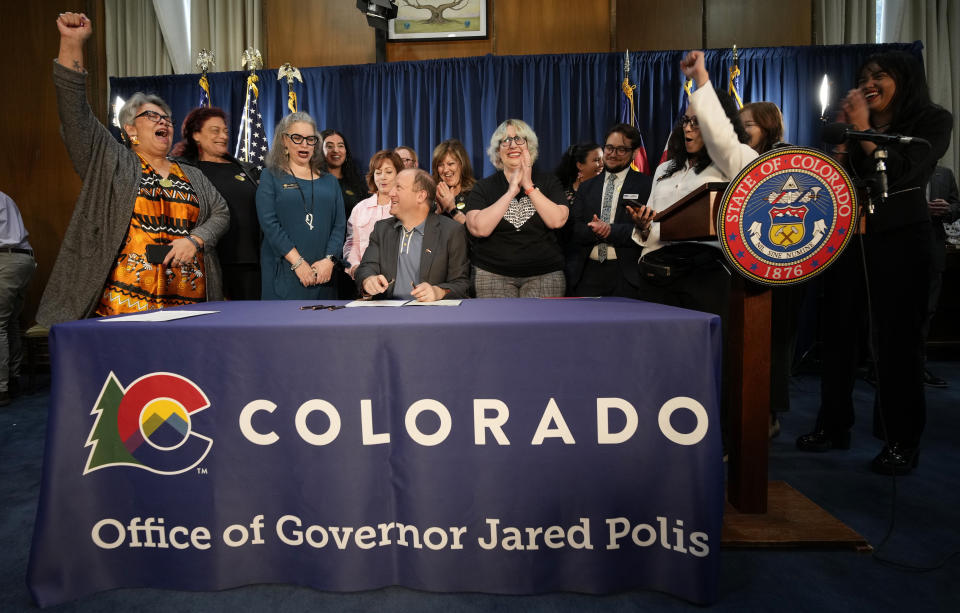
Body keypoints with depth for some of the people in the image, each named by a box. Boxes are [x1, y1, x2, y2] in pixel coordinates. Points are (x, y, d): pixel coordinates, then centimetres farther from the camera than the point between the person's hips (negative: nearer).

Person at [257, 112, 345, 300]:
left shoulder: (329, 181, 15)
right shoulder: (271, 178, 6)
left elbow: (340, 224, 7)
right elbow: (269, 223, -6)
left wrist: (329, 260, -9)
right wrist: (298, 263, -15)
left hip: (323, 274, 3)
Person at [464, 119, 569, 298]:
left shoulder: (548, 182, 9)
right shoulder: (483, 187, 6)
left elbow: (557, 221, -8)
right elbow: (479, 229, -12)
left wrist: (529, 186, -6)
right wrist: (511, 191, -9)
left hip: (544, 274, 1)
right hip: (493, 274, 0)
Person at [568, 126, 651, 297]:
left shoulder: (645, 185, 3)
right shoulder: (586, 187, 15)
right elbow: (573, 229, 4)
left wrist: (610, 230, -17)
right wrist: (594, 230, -15)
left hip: (626, 275, -3)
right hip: (586, 273, 3)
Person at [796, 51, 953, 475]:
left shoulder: (932, 121, 2)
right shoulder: (853, 125, 12)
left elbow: (900, 173, -14)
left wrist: (863, 129, -11)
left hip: (899, 241, -4)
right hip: (846, 239, 4)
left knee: (896, 339, -2)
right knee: (836, 331, 2)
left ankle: (902, 441, 8)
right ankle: (834, 426, 13)